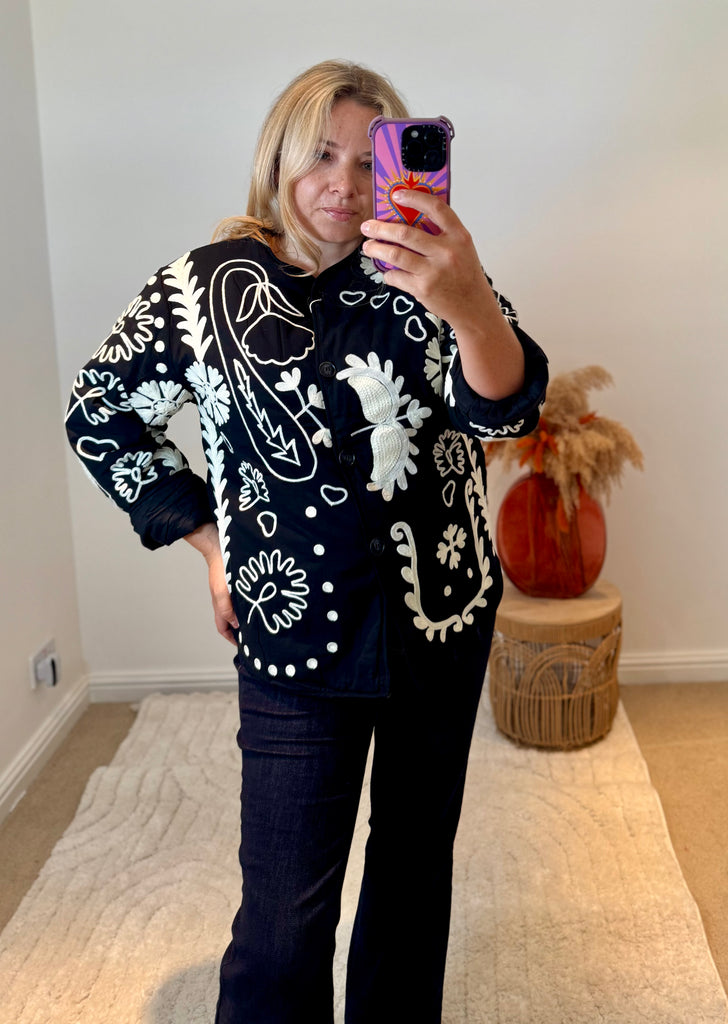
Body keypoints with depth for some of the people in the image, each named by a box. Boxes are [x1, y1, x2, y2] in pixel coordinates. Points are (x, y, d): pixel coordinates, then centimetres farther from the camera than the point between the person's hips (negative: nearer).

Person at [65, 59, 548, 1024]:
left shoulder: (423, 276, -5)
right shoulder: (204, 287, -6)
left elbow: (505, 408, -22)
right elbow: (100, 420, 6)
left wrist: (470, 306, -45)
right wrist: (210, 540, 0)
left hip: (445, 620, 2)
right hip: (297, 634, -2)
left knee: (417, 854, 20)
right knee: (286, 909, 0)